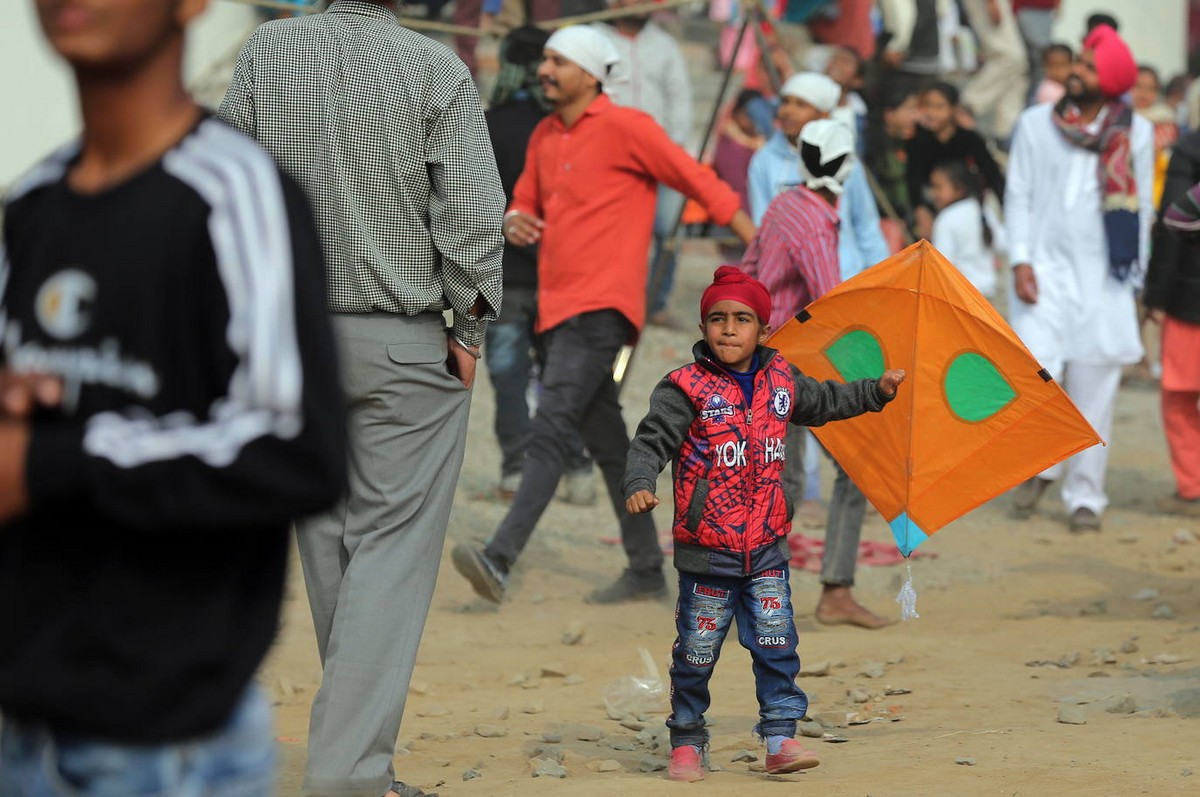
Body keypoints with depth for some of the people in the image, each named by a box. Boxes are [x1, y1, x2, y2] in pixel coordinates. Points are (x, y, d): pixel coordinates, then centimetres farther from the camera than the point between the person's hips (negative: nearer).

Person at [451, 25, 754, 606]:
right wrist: (513, 221, -1)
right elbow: (525, 204, 25)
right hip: (558, 309, 9)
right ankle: (646, 569, 20)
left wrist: (759, 246, -9)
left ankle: (500, 559, -28)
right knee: (606, 442, 13)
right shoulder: (544, 138, 16)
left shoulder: (623, 127, -8)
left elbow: (697, 180, -7)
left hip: (600, 309, -9)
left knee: (549, 431, -18)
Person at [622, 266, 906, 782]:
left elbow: (825, 402, 27)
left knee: (776, 645, 1)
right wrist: (639, 485, -35)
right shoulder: (686, 389, -9)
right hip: (707, 549, -4)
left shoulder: (781, 380, 7)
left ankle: (780, 739, 7)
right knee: (697, 652, 4)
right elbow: (651, 440, -17)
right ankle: (687, 743, 16)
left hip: (766, 545, 4)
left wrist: (878, 390, 27)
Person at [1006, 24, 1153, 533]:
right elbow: (1019, 195, 6)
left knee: (1094, 392, 2)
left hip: (1104, 278, 0)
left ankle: (1085, 496, 13)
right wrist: (1020, 260, -4)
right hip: (1046, 271, 0)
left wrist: (1135, 277, 3)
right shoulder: (1036, 125, 5)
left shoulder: (1135, 133, 3)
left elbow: (1142, 208, 7)